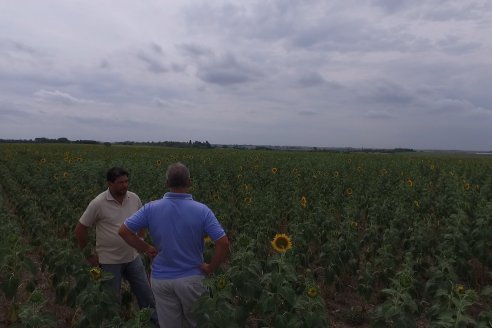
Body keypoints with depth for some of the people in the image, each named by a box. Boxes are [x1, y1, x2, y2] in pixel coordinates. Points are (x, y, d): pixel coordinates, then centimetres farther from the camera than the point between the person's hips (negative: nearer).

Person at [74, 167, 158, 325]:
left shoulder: (134, 198, -5)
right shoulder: (98, 203, -18)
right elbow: (80, 230, -8)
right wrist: (88, 255, -3)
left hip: (133, 258, 4)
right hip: (110, 261, -4)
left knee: (146, 294, 14)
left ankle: (156, 322, 32)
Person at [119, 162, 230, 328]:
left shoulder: (151, 208, -11)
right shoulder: (202, 210, -15)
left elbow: (124, 231, -5)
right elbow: (223, 244, -19)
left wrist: (146, 249, 3)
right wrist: (211, 268, -5)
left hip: (160, 279, 2)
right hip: (191, 278, -1)